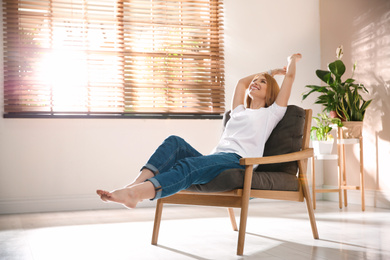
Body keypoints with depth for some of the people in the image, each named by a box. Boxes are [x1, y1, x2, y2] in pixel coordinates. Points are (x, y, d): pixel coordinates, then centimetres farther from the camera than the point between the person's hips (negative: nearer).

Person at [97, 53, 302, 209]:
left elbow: (290, 76, 22)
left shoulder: (271, 113, 21)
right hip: (215, 158, 6)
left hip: (238, 161, -6)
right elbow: (242, 82, 51)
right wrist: (271, 71, 60)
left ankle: (136, 194, -60)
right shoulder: (239, 111, 38)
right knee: (174, 142, -23)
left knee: (190, 165, -36)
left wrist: (292, 60, 44)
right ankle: (136, 184, -45)